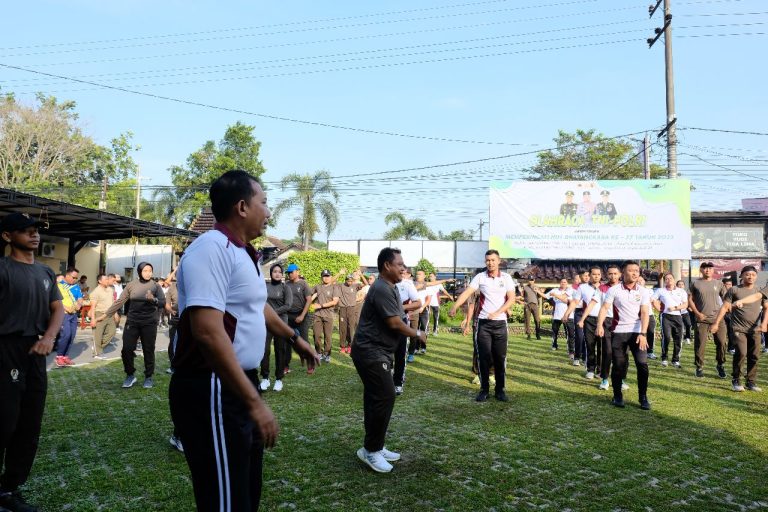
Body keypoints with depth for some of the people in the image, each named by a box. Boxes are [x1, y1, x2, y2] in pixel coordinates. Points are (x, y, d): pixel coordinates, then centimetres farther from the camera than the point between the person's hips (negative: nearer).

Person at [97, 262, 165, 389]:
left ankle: (148, 377, 19)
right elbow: (119, 301, 6)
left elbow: (163, 303, -10)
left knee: (148, 350, 5)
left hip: (149, 323, -2)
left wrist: (153, 300, -30)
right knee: (126, 349, -1)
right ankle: (130, 375, 19)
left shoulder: (155, 285, -2)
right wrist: (105, 315, 5)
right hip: (132, 322, 2)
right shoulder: (131, 285, 3)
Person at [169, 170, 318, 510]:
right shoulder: (211, 249, -21)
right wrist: (255, 402, -28)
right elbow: (208, 332, -30)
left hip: (239, 384, 10)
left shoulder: (241, 253, 12)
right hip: (212, 391, -10)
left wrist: (294, 339, 38)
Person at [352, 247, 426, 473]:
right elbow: (394, 323, -20)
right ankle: (371, 450, 2)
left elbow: (396, 319, 17)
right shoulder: (381, 289, -19)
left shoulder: (390, 288, 15)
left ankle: (375, 447, 23)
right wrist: (417, 334, -6)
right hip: (371, 353, -10)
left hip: (377, 352, 10)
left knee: (377, 399, 14)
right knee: (384, 397, -9)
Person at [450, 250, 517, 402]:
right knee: (484, 357, 2)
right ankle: (484, 389, 12)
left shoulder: (506, 278, 2)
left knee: (500, 357, 5)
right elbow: (466, 293, -10)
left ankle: (500, 390, 16)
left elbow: (511, 299, -3)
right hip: (483, 322, 0)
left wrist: (496, 313, -16)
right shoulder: (480, 277, 0)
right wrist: (454, 307, -25)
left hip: (500, 322, 1)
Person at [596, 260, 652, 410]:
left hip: (637, 332, 1)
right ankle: (617, 396, 17)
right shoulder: (614, 290, -3)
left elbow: (644, 313, -5)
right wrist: (600, 325, -24)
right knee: (618, 365, 3)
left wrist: (643, 333, -16)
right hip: (619, 332, -1)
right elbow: (604, 308, -8)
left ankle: (643, 397, 8)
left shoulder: (643, 291, 1)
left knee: (642, 364, -5)